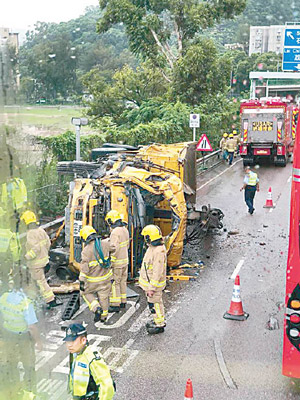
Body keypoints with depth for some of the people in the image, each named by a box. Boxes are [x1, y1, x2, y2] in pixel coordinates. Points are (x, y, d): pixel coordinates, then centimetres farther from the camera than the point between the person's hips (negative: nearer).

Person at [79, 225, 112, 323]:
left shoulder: (86, 251, -22)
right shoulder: (104, 244, -9)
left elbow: (84, 268, -21)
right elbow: (110, 241, 15)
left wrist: (81, 282, -14)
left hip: (93, 279, -4)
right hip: (106, 276, 4)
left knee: (87, 293, 22)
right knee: (103, 296, 18)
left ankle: (97, 309, 3)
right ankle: (103, 317, 33)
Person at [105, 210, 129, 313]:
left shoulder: (115, 232, -22)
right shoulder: (125, 229, 6)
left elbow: (114, 248, -29)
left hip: (117, 262, -9)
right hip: (125, 259, 9)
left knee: (114, 283, -1)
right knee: (122, 281, 16)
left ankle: (115, 305, 2)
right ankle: (122, 302, 25)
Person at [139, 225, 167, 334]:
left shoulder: (159, 251, -28)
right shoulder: (153, 247, 5)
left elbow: (157, 272, -27)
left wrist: (152, 288, -24)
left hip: (154, 283, -10)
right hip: (149, 282, 10)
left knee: (154, 304, 1)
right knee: (154, 302, 21)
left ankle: (160, 325, 14)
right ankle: (158, 321, 35)